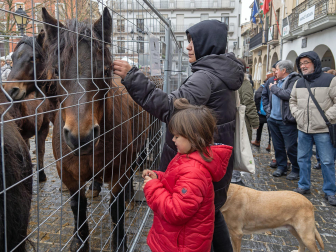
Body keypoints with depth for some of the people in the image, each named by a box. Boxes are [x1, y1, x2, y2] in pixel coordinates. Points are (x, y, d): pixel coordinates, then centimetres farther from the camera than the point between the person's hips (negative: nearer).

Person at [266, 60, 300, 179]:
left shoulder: (295, 80, -10)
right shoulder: (278, 81, 15)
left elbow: (288, 95, -26)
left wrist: (274, 88, -13)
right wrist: (269, 111, 12)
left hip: (287, 121, -8)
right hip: (273, 119, 8)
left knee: (291, 147, 0)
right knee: (278, 146, 14)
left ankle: (296, 170, 17)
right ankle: (281, 167, 27)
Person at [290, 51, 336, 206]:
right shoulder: (299, 83, 10)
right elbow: (293, 100, 21)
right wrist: (296, 113, 7)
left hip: (323, 130, -5)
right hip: (303, 129, 5)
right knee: (302, 158, 13)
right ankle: (304, 186, 29)